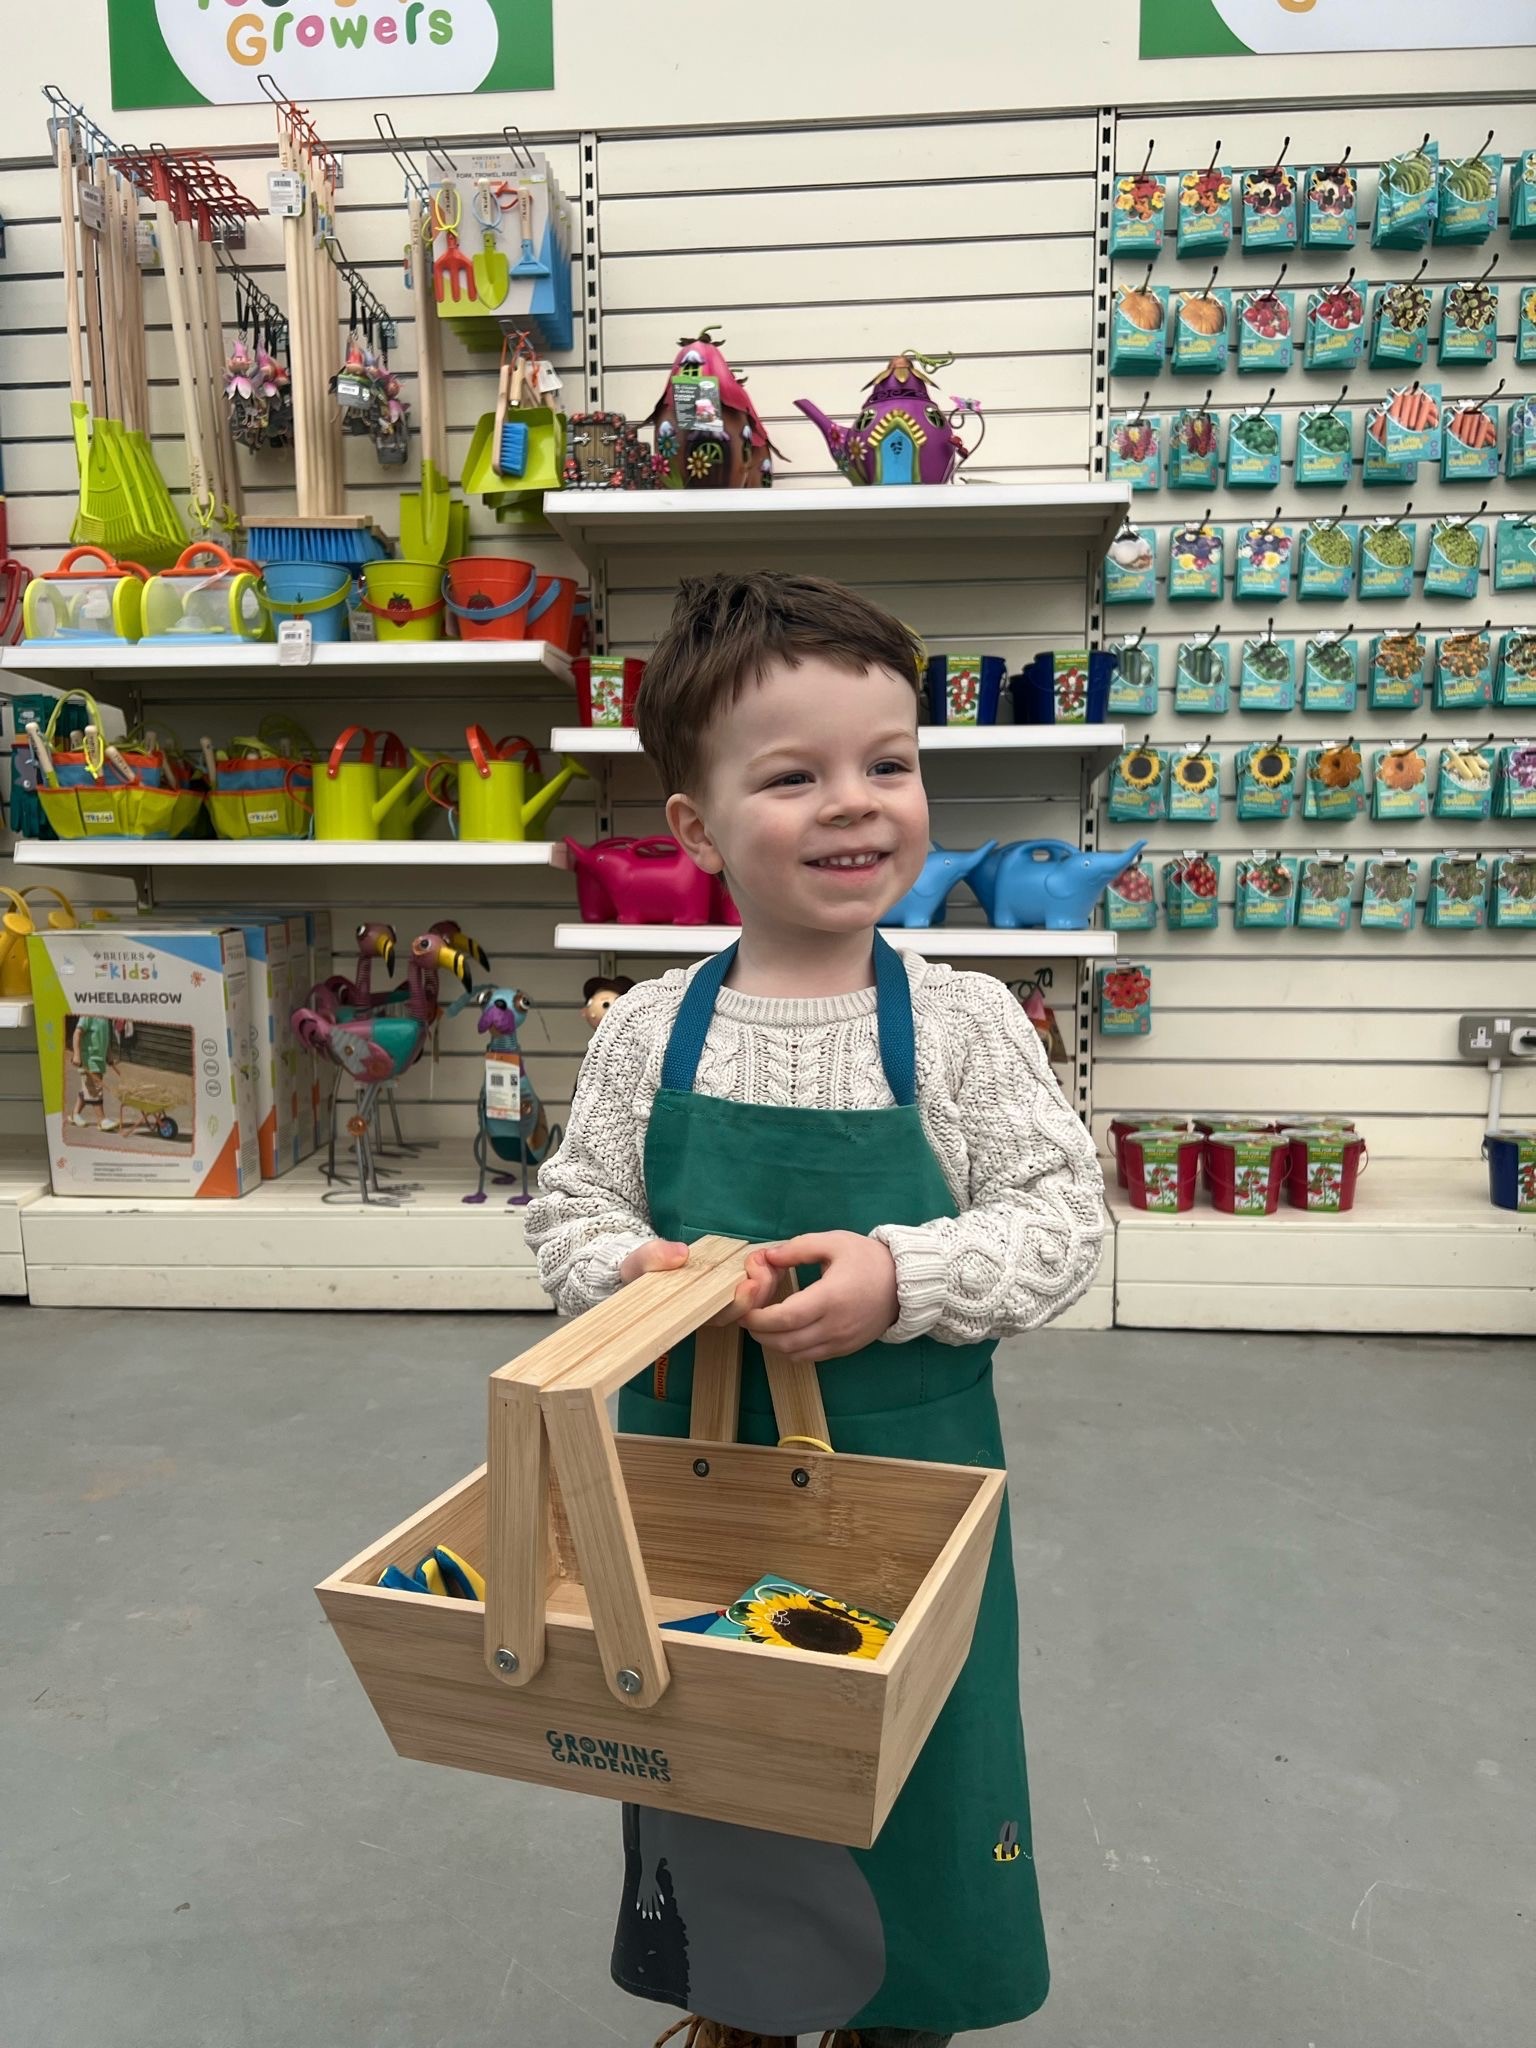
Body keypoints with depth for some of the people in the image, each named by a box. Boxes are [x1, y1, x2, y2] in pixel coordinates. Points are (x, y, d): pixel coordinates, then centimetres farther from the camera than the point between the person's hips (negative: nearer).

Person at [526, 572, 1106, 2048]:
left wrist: (901, 1278, -25)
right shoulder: (648, 1034, -6)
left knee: (912, 1754, 18)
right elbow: (572, 1208, 1)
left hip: (909, 1475, -1)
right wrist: (633, 1271, -19)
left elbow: (1060, 1219, -11)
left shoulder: (963, 1023, -11)